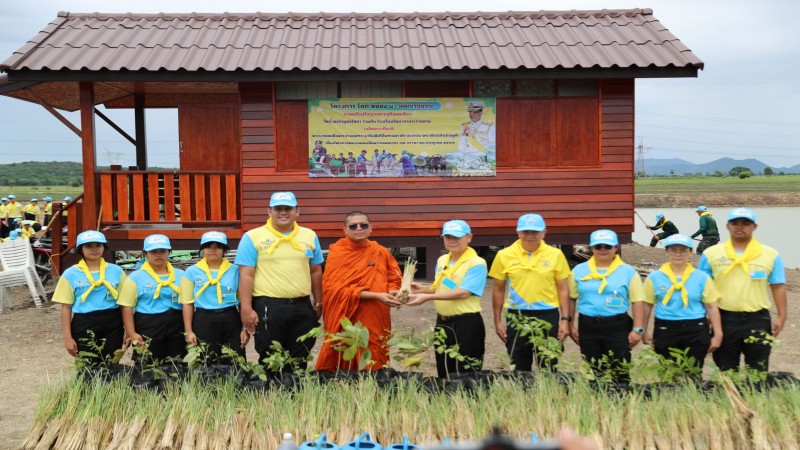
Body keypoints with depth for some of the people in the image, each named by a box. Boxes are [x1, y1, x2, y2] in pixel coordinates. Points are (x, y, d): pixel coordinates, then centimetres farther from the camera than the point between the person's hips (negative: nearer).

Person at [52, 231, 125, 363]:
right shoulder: (71, 274, 0)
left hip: (112, 324, 1)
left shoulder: (116, 271, 4)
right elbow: (66, 308, 1)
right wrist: (68, 337, -3)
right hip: (84, 325, -1)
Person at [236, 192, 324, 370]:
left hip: (302, 307, 4)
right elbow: (246, 275, -6)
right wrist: (246, 309, -11)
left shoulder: (309, 236, 9)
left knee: (299, 361, 11)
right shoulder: (253, 237, -3)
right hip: (267, 307, -3)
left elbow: (315, 271, 15)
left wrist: (318, 303, 14)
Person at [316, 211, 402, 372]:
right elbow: (336, 288, -12)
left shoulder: (381, 252, 8)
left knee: (373, 367, 5)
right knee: (343, 369, -1)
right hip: (345, 320, -3)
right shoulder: (337, 254, -3)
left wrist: (392, 293, -10)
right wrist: (376, 296, -19)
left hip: (375, 321, 3)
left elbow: (395, 280, 15)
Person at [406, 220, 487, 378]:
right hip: (442, 322, 7)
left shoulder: (476, 263, -14)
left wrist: (428, 297, -26)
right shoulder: (441, 260, 10)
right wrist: (423, 288, 1)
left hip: (467, 323, -7)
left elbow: (463, 293, -24)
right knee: (444, 373, 16)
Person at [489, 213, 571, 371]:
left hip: (547, 316, -1)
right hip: (516, 317, 1)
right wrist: (497, 320, 5)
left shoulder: (555, 255, -2)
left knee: (548, 368, 5)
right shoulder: (504, 255, -1)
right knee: (519, 369, 11)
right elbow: (498, 290, 6)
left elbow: (563, 289, 3)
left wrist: (565, 319, -1)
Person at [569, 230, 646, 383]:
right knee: (592, 372, 9)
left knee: (620, 372, -1)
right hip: (587, 327, 2)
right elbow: (571, 298, 10)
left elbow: (637, 302, -1)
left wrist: (637, 329, -7)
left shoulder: (628, 271, 1)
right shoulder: (579, 270, 7)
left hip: (618, 327, -2)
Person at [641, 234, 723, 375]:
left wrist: (717, 334, -1)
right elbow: (647, 305, 6)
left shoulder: (702, 277, 2)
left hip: (696, 331, 0)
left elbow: (712, 307, 3)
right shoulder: (654, 277, 1)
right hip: (665, 331, 0)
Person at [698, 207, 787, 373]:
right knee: (726, 372, 12)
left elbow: (778, 287, 4)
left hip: (758, 320, 0)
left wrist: (781, 316, -1)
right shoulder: (711, 253, -1)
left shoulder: (770, 254, 0)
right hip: (724, 319, 0)